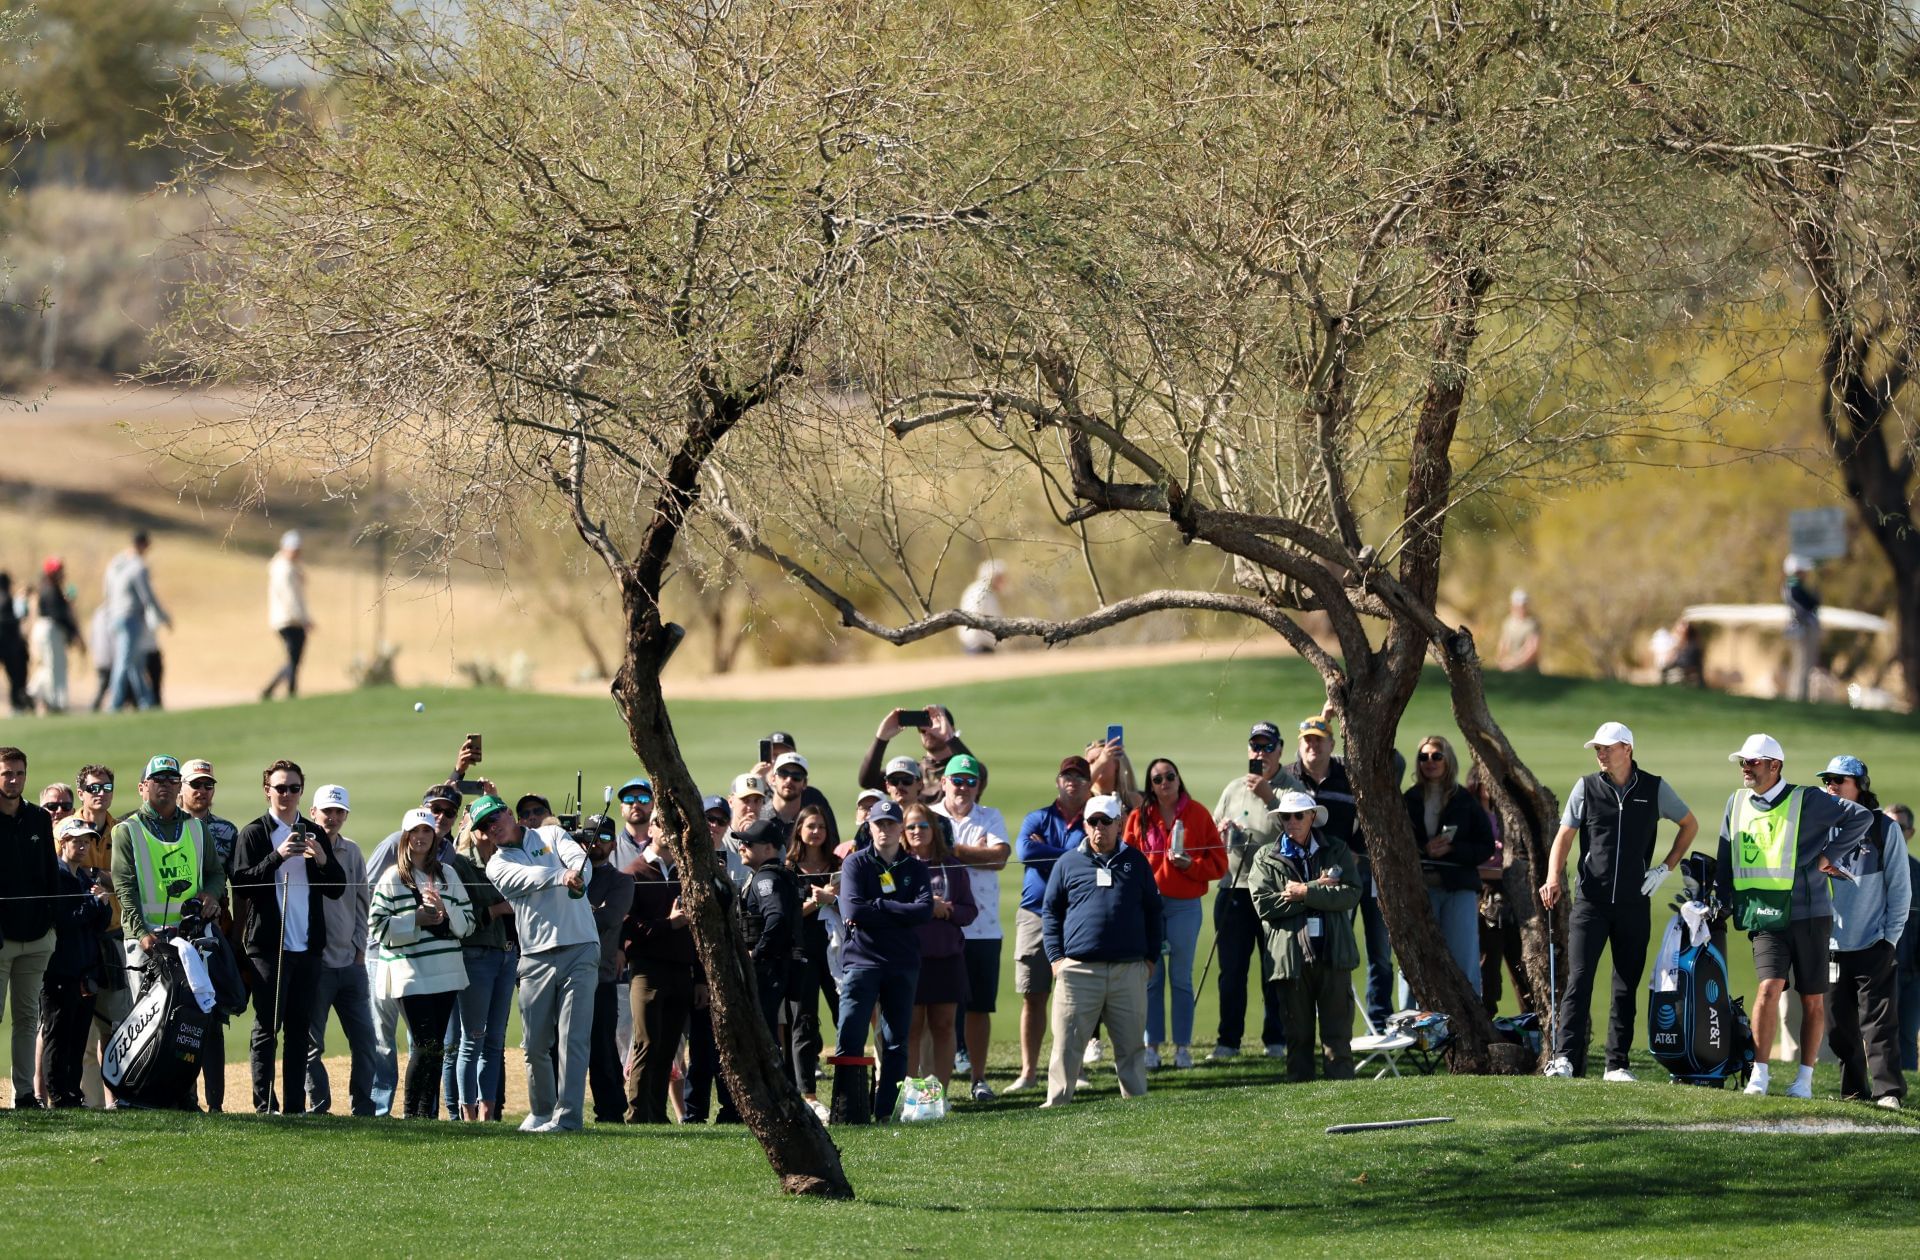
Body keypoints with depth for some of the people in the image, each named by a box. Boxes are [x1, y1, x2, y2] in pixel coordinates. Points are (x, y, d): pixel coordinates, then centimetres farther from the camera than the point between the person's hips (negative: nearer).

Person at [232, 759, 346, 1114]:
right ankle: (264, 1106, -5)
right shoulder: (254, 834, 0)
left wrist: (322, 860, -7)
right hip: (268, 945, -5)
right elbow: (242, 882, -11)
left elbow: (337, 890, 12)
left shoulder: (315, 835, 15)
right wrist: (278, 856, -21)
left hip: (308, 946, 5)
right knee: (267, 1028, -5)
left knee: (300, 1029, 6)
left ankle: (295, 1107, 9)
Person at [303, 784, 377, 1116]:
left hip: (351, 961, 6)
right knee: (312, 1042, -2)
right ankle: (319, 1109, 1)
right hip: (316, 961, -6)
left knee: (364, 1038, 4)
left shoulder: (352, 852, 12)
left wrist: (360, 946, 10)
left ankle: (363, 1110, 10)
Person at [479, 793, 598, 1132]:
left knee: (573, 1039, -10)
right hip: (537, 957, 2)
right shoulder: (498, 866, 9)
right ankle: (541, 1112, 22)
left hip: (579, 950, -2)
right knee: (536, 1044, 5)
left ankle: (568, 1115, -13)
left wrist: (578, 881, -33)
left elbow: (578, 859, -9)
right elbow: (530, 878, -11)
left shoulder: (551, 836, 11)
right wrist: (563, 877, -30)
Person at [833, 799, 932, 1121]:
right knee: (849, 1037, -10)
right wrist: (899, 913, -9)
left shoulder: (915, 867, 10)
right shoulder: (856, 863, 3)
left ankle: (887, 1108, 9)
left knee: (896, 1040, 5)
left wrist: (878, 907, -10)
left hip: (903, 962, 3)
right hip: (862, 959, -3)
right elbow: (854, 909, -11)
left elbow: (924, 910, -7)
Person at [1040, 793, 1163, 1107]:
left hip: (1129, 970, 1)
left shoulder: (1136, 861, 12)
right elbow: (1050, 911, 12)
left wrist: (1151, 957, 10)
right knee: (1067, 1043, -4)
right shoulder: (1068, 863, 8)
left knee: (1132, 1043, 6)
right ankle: (1057, 1102, 0)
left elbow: (1153, 911, 17)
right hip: (1079, 970, -1)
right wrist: (1055, 957, 3)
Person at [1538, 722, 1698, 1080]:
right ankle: (1565, 1057, -18)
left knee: (1627, 987, 4)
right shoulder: (1586, 787, 4)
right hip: (1591, 901, -1)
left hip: (1634, 903, 1)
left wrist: (1665, 868, 7)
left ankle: (1617, 1064, 10)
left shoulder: (1655, 789, 3)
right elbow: (1564, 835, 4)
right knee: (1579, 979, -13)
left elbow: (1689, 825, 17)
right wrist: (1553, 879, -13)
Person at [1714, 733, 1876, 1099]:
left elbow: (1861, 818, -7)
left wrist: (1830, 856, -9)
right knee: (1769, 988, -16)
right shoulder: (1737, 804, 10)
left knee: (1812, 1000, 4)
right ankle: (1760, 1074, -10)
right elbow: (1726, 862, 19)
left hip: (1807, 914, -2)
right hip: (1764, 918, 2)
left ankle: (1805, 1078, 13)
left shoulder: (1807, 801, -5)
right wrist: (1720, 904, 15)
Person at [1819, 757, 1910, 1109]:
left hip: (1873, 947, -4)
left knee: (1879, 1022, -9)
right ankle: (1854, 1090, 15)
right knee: (1839, 1026, 6)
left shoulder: (1885, 829, 0)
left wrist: (1891, 938, -5)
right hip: (1832, 945, 4)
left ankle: (1888, 1090, -10)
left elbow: (1900, 888, 1)